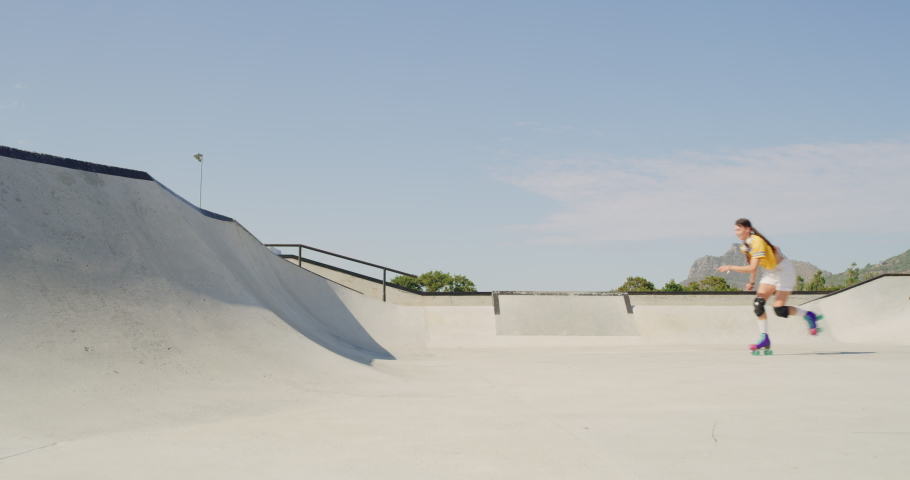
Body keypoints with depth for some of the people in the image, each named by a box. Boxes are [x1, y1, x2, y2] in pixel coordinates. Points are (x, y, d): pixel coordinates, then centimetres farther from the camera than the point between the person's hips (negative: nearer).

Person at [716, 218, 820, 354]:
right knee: (758, 303, -10)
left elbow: (752, 268, -35)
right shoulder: (745, 246, -1)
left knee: (779, 310, -12)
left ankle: (808, 315, 13)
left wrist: (730, 267, -30)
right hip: (770, 272, 8)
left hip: (784, 271, -8)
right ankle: (764, 338, -7)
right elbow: (753, 264, 16)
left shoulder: (757, 242, -29)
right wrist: (751, 282, 16)